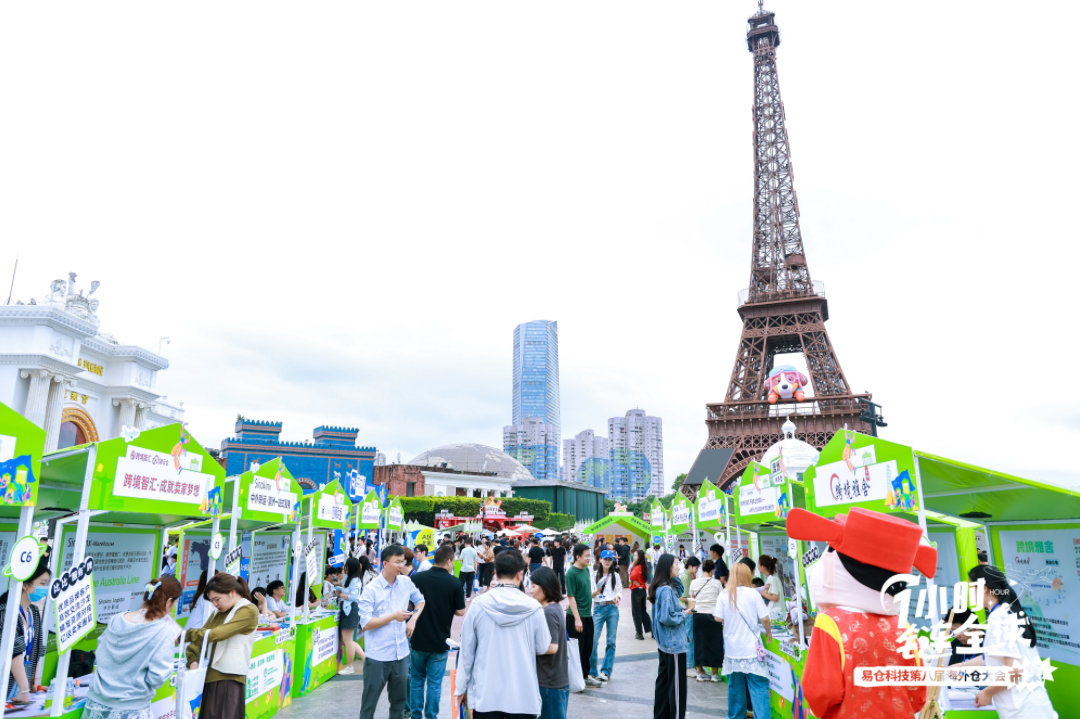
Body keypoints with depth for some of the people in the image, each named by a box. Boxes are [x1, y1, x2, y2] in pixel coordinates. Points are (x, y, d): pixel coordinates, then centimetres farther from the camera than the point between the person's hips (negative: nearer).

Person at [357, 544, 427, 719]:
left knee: (398, 700, 18)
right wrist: (394, 616, -19)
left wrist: (413, 619, 1)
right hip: (378, 657, -4)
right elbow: (366, 624, -16)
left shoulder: (406, 582, 0)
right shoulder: (371, 589, -15)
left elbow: (420, 601, 17)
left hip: (401, 654, 5)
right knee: (370, 701, 9)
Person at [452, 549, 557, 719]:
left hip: (485, 694, 0)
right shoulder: (533, 607, -9)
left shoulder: (479, 605, -8)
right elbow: (543, 648, 2)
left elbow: (467, 649, -1)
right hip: (523, 695, 0)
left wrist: (461, 687, 10)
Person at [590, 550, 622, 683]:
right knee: (593, 639, -9)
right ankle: (592, 670, 6)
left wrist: (618, 597, -12)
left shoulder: (616, 576, 10)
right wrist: (595, 592, -17)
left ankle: (606, 671, 12)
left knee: (611, 641, 2)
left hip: (612, 609, 2)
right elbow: (590, 594, 4)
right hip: (598, 608, -2)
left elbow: (620, 591, 8)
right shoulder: (595, 575, 4)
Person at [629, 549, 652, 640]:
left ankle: (639, 633, 8)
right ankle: (650, 629, 17)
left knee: (636, 612, 3)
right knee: (643, 610, 18)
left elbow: (632, 576, -36)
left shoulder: (637, 567, -19)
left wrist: (635, 582, -19)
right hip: (643, 590, 8)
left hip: (636, 590, -8)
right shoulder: (644, 567, 6)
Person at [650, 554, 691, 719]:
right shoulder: (667, 590, -23)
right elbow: (667, 617, -27)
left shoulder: (660, 587, 6)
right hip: (674, 643, -10)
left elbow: (679, 591, 22)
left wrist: (675, 577, 7)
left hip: (664, 643, 10)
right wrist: (684, 614, -13)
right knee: (677, 684, 1)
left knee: (663, 679, 17)